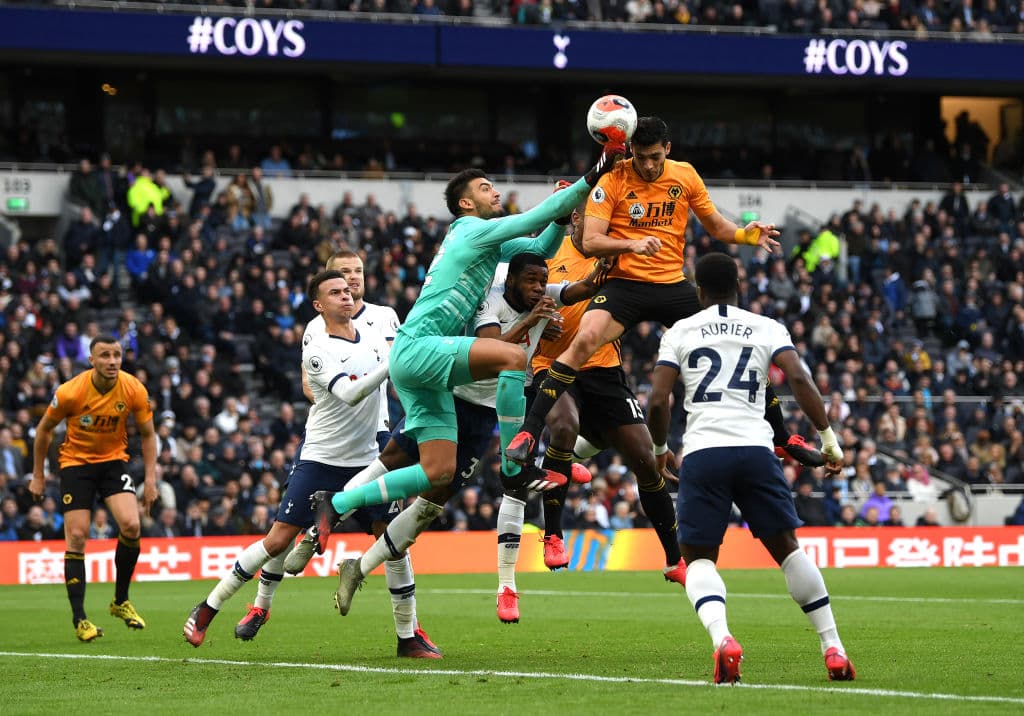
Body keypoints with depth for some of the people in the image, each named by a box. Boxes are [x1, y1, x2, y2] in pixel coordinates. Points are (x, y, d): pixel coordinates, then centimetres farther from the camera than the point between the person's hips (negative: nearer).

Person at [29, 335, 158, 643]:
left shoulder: (134, 390, -14)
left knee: (131, 525, -19)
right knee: (76, 537, -10)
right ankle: (79, 619, -2)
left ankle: (120, 601, 1)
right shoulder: (70, 392, -19)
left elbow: (147, 434, 1)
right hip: (75, 462, -1)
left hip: (114, 460, 2)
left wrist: (150, 479, -5)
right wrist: (38, 476, 1)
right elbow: (44, 429, -3)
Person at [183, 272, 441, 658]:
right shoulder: (317, 350, -12)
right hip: (319, 459, -4)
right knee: (278, 541, -8)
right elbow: (350, 394, -25)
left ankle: (409, 635, 4)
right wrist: (392, 363, -32)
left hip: (365, 461, 4)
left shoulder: (375, 341, 6)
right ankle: (207, 610, 5)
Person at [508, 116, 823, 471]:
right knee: (584, 340, -30)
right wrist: (631, 244, -30)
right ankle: (528, 435, -27)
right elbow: (590, 242, -12)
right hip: (625, 284, -4)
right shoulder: (613, 180, -7)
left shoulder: (685, 175, 4)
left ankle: (784, 438, 17)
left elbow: (716, 226, 15)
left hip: (674, 285, 4)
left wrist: (747, 234, -7)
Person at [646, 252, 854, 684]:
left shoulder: (680, 332, 12)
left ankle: (722, 638, -23)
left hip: (702, 452, -1)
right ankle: (833, 649, 11)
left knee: (699, 557, 6)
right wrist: (828, 437, 2)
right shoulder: (767, 328, 14)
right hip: (755, 449, 1)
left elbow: (657, 401, 4)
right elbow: (798, 378, -2)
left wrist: (660, 449, 21)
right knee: (786, 547, 15)